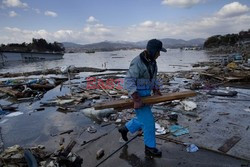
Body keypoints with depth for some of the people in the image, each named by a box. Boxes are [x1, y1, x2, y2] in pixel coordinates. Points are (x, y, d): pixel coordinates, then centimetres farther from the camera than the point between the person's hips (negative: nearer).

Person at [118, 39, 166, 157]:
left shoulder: (152, 61, 4)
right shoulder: (137, 63, -24)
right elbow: (128, 82, -29)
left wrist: (156, 91, 7)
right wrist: (137, 100, -34)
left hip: (146, 93, 9)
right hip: (137, 95, -9)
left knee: (143, 119, 20)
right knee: (148, 121, -3)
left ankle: (125, 129, 42)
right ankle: (150, 148, 15)